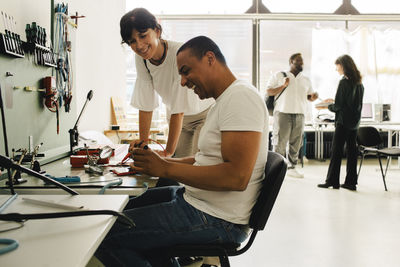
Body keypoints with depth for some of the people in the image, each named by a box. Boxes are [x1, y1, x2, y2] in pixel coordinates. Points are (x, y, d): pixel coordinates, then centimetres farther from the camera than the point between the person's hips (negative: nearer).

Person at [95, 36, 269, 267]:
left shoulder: (241, 97, -18)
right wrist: (160, 161, 6)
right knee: (128, 206, 26)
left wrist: (166, 169, -21)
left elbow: (236, 177, -27)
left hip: (217, 221, -11)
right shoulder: (225, 100, 16)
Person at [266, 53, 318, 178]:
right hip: (283, 113, -4)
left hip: (299, 115, 5)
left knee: (296, 143, 6)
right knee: (280, 142, -5)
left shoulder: (306, 80, 19)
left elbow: (309, 96, 23)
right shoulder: (279, 76, 5)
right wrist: (283, 86, -13)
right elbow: (268, 91, 0)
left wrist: (313, 96, -1)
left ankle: (292, 167, 16)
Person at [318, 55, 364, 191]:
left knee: (336, 151, -1)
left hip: (343, 121, -8)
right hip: (354, 121, 8)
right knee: (352, 150, 9)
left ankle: (332, 181, 4)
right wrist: (334, 101, 20)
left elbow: (338, 106, -16)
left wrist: (327, 106, 3)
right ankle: (351, 182, 12)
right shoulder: (359, 83, 11)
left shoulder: (344, 82, -14)